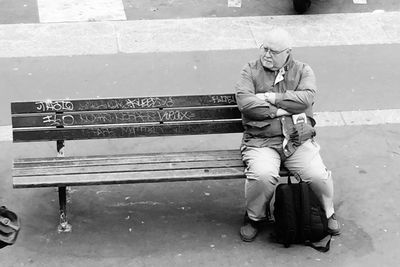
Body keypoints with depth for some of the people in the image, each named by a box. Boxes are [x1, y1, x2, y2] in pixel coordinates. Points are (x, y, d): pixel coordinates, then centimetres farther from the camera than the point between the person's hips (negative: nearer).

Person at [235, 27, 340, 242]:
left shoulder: (302, 71, 10)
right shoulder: (250, 71, 7)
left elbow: (306, 99, -10)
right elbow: (245, 103, -11)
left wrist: (270, 98, -12)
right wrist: (283, 110, -12)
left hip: (299, 141, 2)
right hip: (261, 141, -1)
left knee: (319, 176, -21)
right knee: (263, 175, -31)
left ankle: (327, 214, 13)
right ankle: (254, 217, 0)